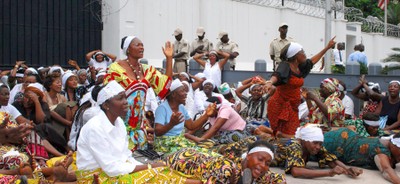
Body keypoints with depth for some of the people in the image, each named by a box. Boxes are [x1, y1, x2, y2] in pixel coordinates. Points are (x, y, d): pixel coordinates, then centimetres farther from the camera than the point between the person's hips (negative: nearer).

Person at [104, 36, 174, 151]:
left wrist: (169, 58, -1)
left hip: (139, 124, 6)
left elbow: (165, 86, 1)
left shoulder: (147, 69, 9)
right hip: (121, 123, -5)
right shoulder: (116, 68, -7)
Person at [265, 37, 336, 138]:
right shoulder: (285, 66, -12)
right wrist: (270, 82, -56)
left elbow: (312, 61, 29)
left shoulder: (300, 67, 12)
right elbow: (277, 75, -33)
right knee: (287, 137, -15)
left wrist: (327, 47, 38)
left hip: (292, 106, 8)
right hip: (280, 104, -8)